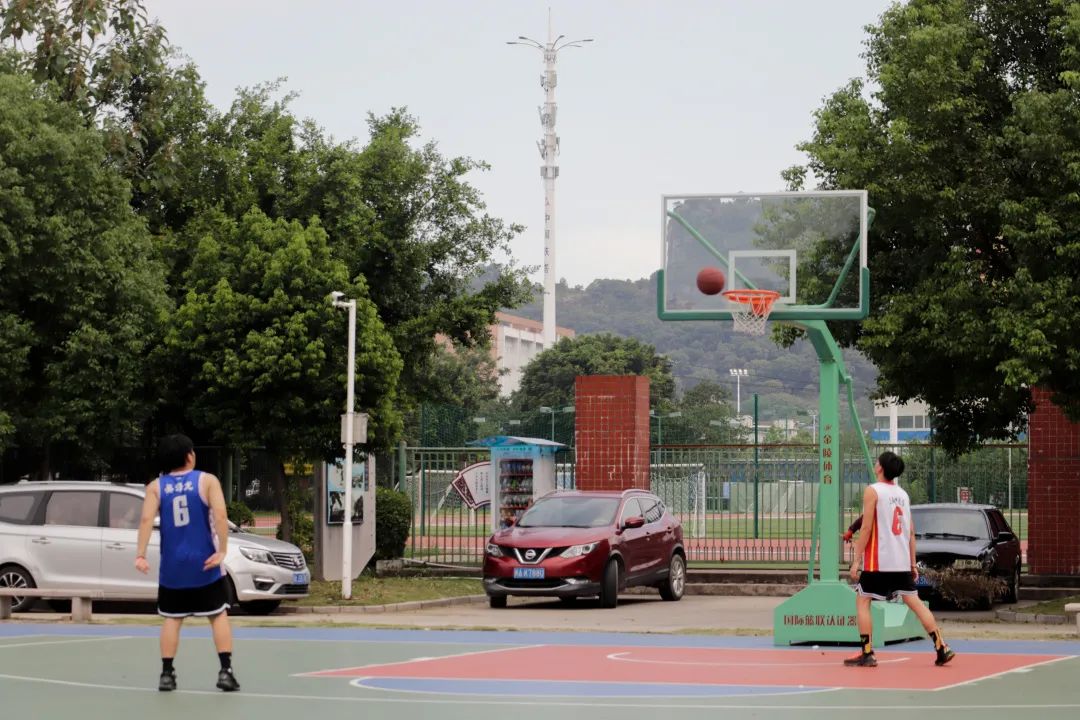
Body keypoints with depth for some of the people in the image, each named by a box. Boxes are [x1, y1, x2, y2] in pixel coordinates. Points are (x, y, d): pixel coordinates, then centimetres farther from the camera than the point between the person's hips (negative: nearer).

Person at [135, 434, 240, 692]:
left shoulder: (156, 486, 3)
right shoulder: (207, 481, -3)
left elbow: (146, 519, -10)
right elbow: (220, 515, -15)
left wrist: (140, 555, -12)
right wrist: (222, 550, -15)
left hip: (172, 565, 2)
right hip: (205, 563, -2)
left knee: (171, 618, 10)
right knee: (219, 614, 6)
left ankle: (167, 674, 4)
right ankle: (225, 671, -2)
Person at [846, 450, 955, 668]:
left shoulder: (873, 491, -6)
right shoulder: (903, 494, 14)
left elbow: (866, 528, -12)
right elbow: (911, 532, 14)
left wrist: (856, 560, -11)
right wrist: (913, 564, 18)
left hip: (878, 561, -6)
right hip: (902, 562, 6)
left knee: (862, 601, 4)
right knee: (914, 601, 9)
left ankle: (867, 654, -3)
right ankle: (941, 648, 2)